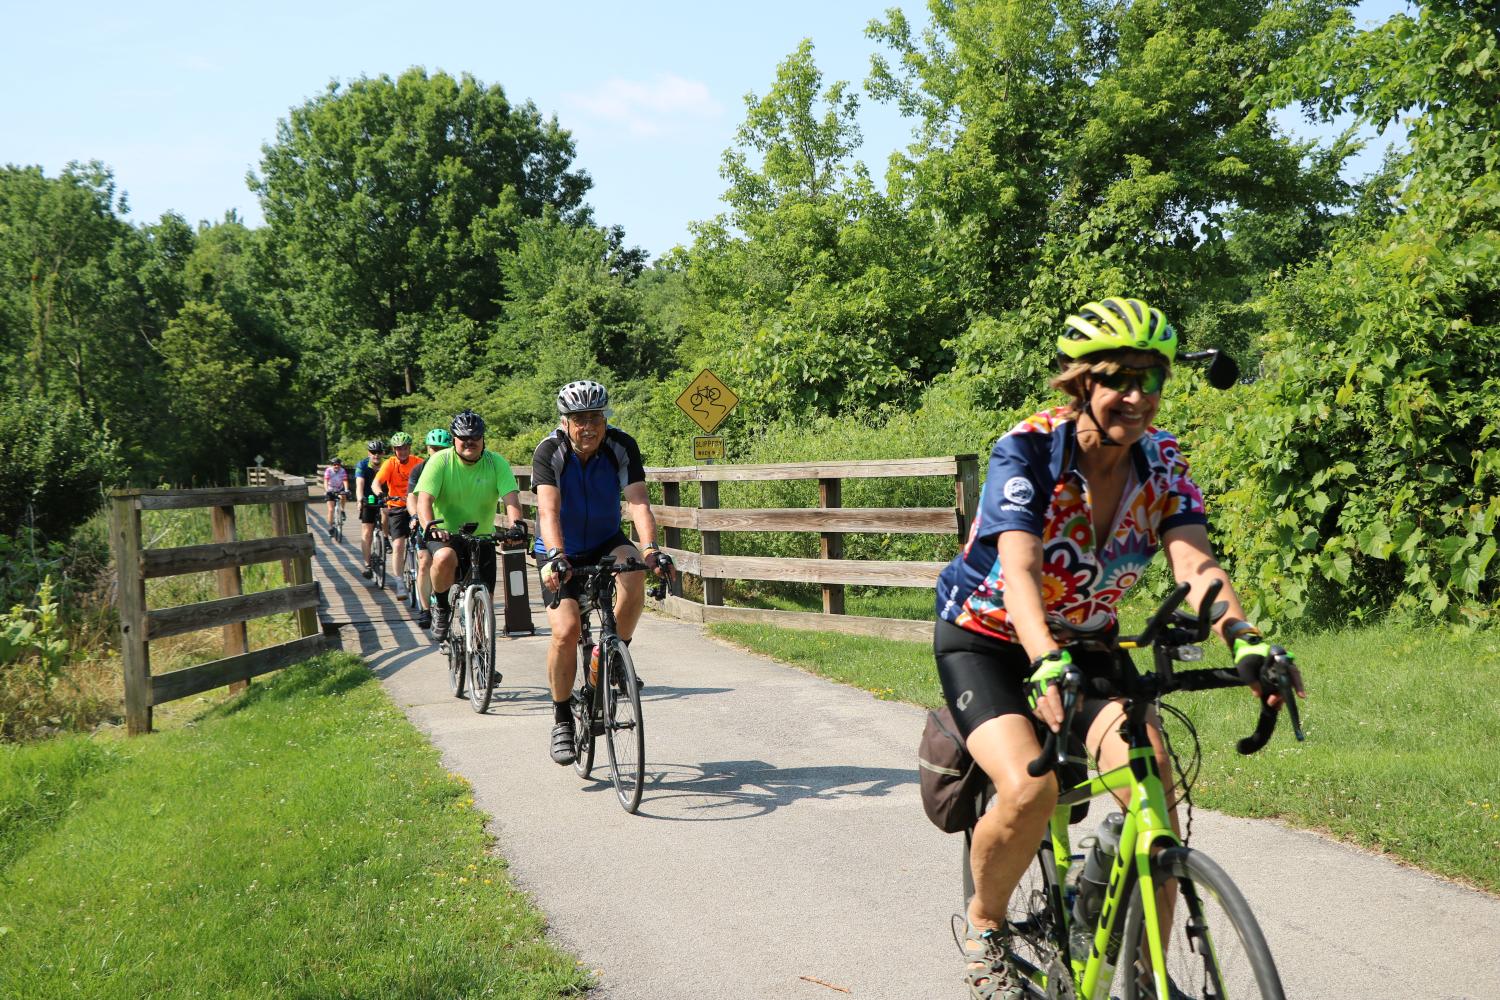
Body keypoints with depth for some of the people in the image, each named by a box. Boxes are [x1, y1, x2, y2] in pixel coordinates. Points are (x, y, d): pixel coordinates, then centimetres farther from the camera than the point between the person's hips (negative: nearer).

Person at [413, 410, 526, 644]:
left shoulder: (497, 463, -6)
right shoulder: (440, 461, -10)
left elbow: (511, 498, -17)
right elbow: (424, 499, -20)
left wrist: (516, 523, -38)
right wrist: (430, 526, -40)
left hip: (481, 538, 2)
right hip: (444, 536, -2)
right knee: (445, 559, -37)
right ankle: (441, 607, -9)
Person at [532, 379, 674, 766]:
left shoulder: (622, 446, -17)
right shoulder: (549, 452, -21)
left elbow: (638, 501, -27)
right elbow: (548, 510, -34)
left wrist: (651, 549, -44)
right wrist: (556, 556, -51)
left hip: (606, 543, 2)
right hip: (562, 552, -1)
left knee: (634, 573, -32)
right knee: (566, 630, -19)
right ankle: (562, 718, 2)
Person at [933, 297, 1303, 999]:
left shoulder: (1161, 460, -10)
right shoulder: (1027, 450, -23)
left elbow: (1194, 561, -24)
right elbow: (1020, 567, -37)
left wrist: (1244, 638, -44)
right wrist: (1045, 664, -55)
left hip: (1085, 643, 4)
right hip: (986, 639, -4)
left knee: (1155, 786, -18)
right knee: (1030, 788, -28)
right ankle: (984, 923, 4)